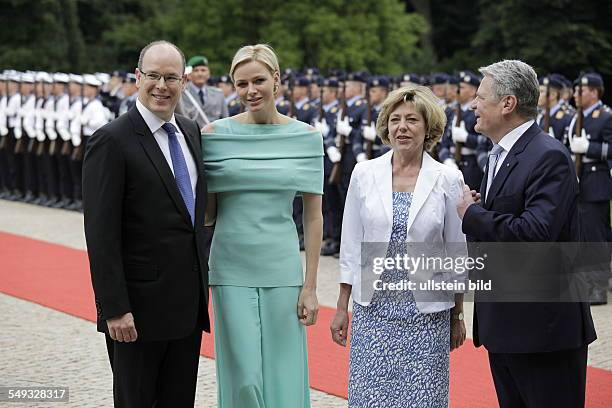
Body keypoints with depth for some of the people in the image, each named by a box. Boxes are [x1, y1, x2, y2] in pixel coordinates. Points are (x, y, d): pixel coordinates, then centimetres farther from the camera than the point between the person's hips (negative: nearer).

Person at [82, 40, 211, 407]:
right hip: (139, 307, -6)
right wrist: (114, 309, -19)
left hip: (189, 304, 7)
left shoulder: (192, 132, 10)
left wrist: (203, 279, 13)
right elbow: (101, 234, -16)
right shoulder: (112, 141, -12)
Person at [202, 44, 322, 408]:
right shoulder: (215, 134, -1)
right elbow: (206, 213, 8)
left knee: (284, 377, 4)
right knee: (243, 378, 0)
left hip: (282, 268, 1)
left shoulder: (306, 137, 1)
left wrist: (310, 286, 0)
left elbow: (313, 215, 3)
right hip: (232, 269, -1)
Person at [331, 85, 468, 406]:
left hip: (427, 311, -1)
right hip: (373, 307, 1)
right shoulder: (364, 173, 2)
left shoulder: (448, 179, -2)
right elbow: (351, 245, 7)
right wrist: (342, 307, 7)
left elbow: (457, 251, 4)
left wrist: (458, 316, 6)